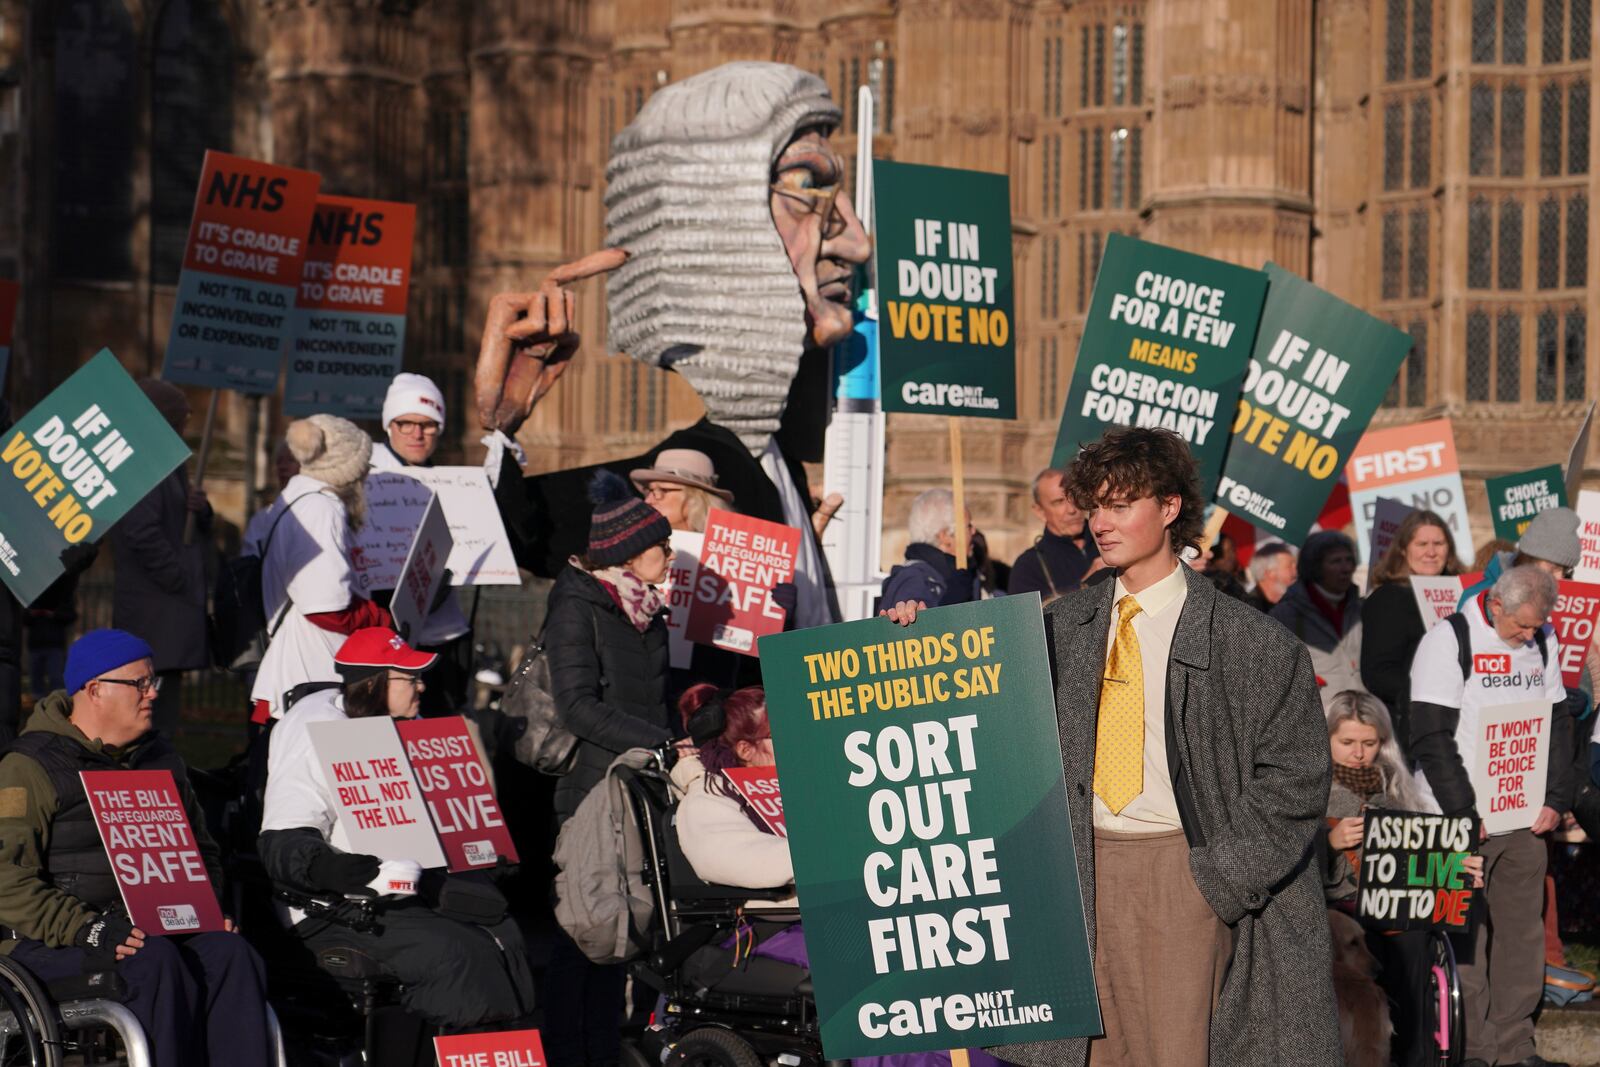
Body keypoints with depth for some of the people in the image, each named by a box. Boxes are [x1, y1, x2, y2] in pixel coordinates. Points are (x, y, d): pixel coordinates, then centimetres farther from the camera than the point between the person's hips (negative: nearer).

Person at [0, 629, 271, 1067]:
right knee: (154, 961, -34)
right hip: (52, 943, -5)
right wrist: (87, 930, -22)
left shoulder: (159, 758, 21)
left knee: (231, 953, -24)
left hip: (159, 928, 5)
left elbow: (201, 850, 32)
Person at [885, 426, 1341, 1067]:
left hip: (1185, 870, -4)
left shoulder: (1249, 643, -3)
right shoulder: (1063, 626, 9)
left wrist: (1216, 879, -9)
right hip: (1083, 871, 4)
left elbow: (1296, 780, -3)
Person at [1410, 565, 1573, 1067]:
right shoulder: (1449, 640, -9)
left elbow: (1557, 724, 16)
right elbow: (1432, 737, -11)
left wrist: (1556, 799, 5)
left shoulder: (1544, 641, 10)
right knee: (1465, 931, -3)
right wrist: (1464, 813, -13)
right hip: (1467, 818, -5)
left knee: (1523, 931, 8)